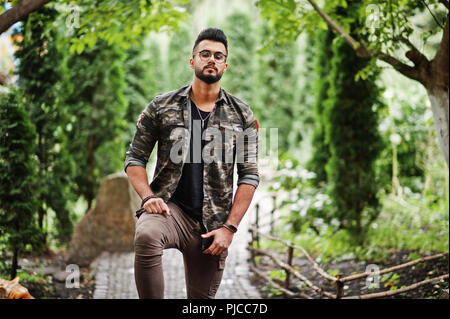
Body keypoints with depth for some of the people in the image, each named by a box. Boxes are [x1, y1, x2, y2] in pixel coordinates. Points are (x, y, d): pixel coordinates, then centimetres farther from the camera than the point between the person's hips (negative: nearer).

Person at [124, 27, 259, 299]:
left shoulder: (242, 115, 7)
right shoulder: (162, 106, 5)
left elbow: (249, 176, 4)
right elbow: (135, 159, 8)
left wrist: (229, 228, -5)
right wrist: (148, 197, -12)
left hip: (212, 224, 2)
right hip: (169, 207, -2)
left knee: (202, 297, 7)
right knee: (147, 235, -36)